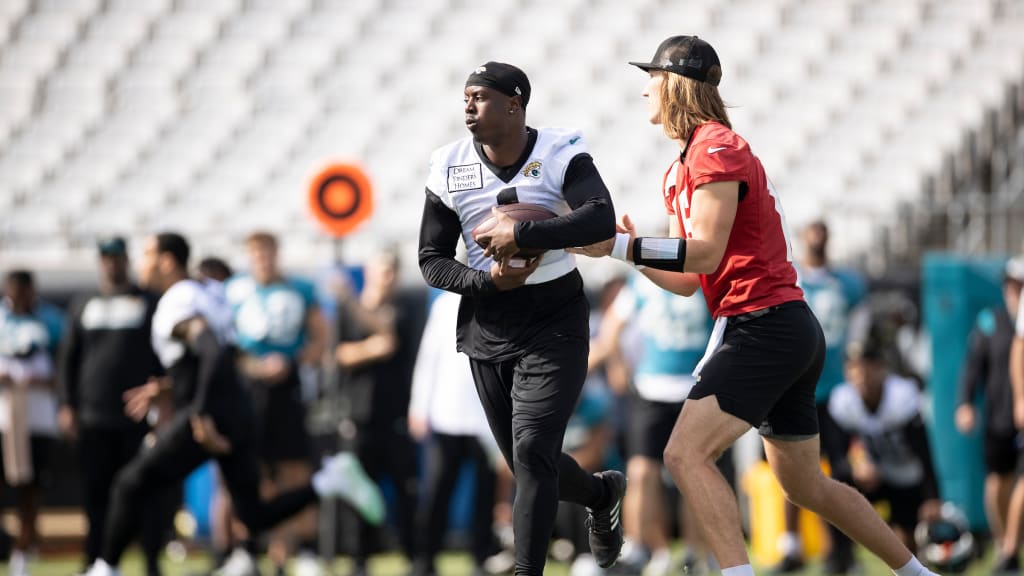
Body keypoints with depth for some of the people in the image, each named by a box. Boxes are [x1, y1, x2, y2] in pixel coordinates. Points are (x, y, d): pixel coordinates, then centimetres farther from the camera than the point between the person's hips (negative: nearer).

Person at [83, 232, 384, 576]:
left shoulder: (176, 306, -12)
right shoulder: (201, 297, 18)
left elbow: (214, 354, -28)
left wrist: (201, 416, -30)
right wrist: (162, 388, 26)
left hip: (209, 420, -9)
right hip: (237, 414, 9)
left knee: (131, 485, 2)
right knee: (256, 518, 7)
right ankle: (330, 480, -6)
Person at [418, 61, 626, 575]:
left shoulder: (562, 155, -12)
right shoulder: (449, 170, -2)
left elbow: (601, 221, -28)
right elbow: (432, 261, 2)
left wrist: (520, 234, -33)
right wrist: (487, 281, -17)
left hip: (555, 325, -4)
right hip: (487, 331, 4)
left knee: (532, 454, -17)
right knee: (527, 465, 13)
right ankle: (601, 493, 44)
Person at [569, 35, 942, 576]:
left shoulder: (716, 149, -12)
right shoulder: (681, 167, 19)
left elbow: (706, 252, -20)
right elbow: (689, 281, 18)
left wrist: (619, 246, -19)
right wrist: (632, 251, 4)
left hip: (763, 325, -11)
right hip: (794, 329, 11)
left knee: (686, 453, -21)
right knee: (804, 485, 19)